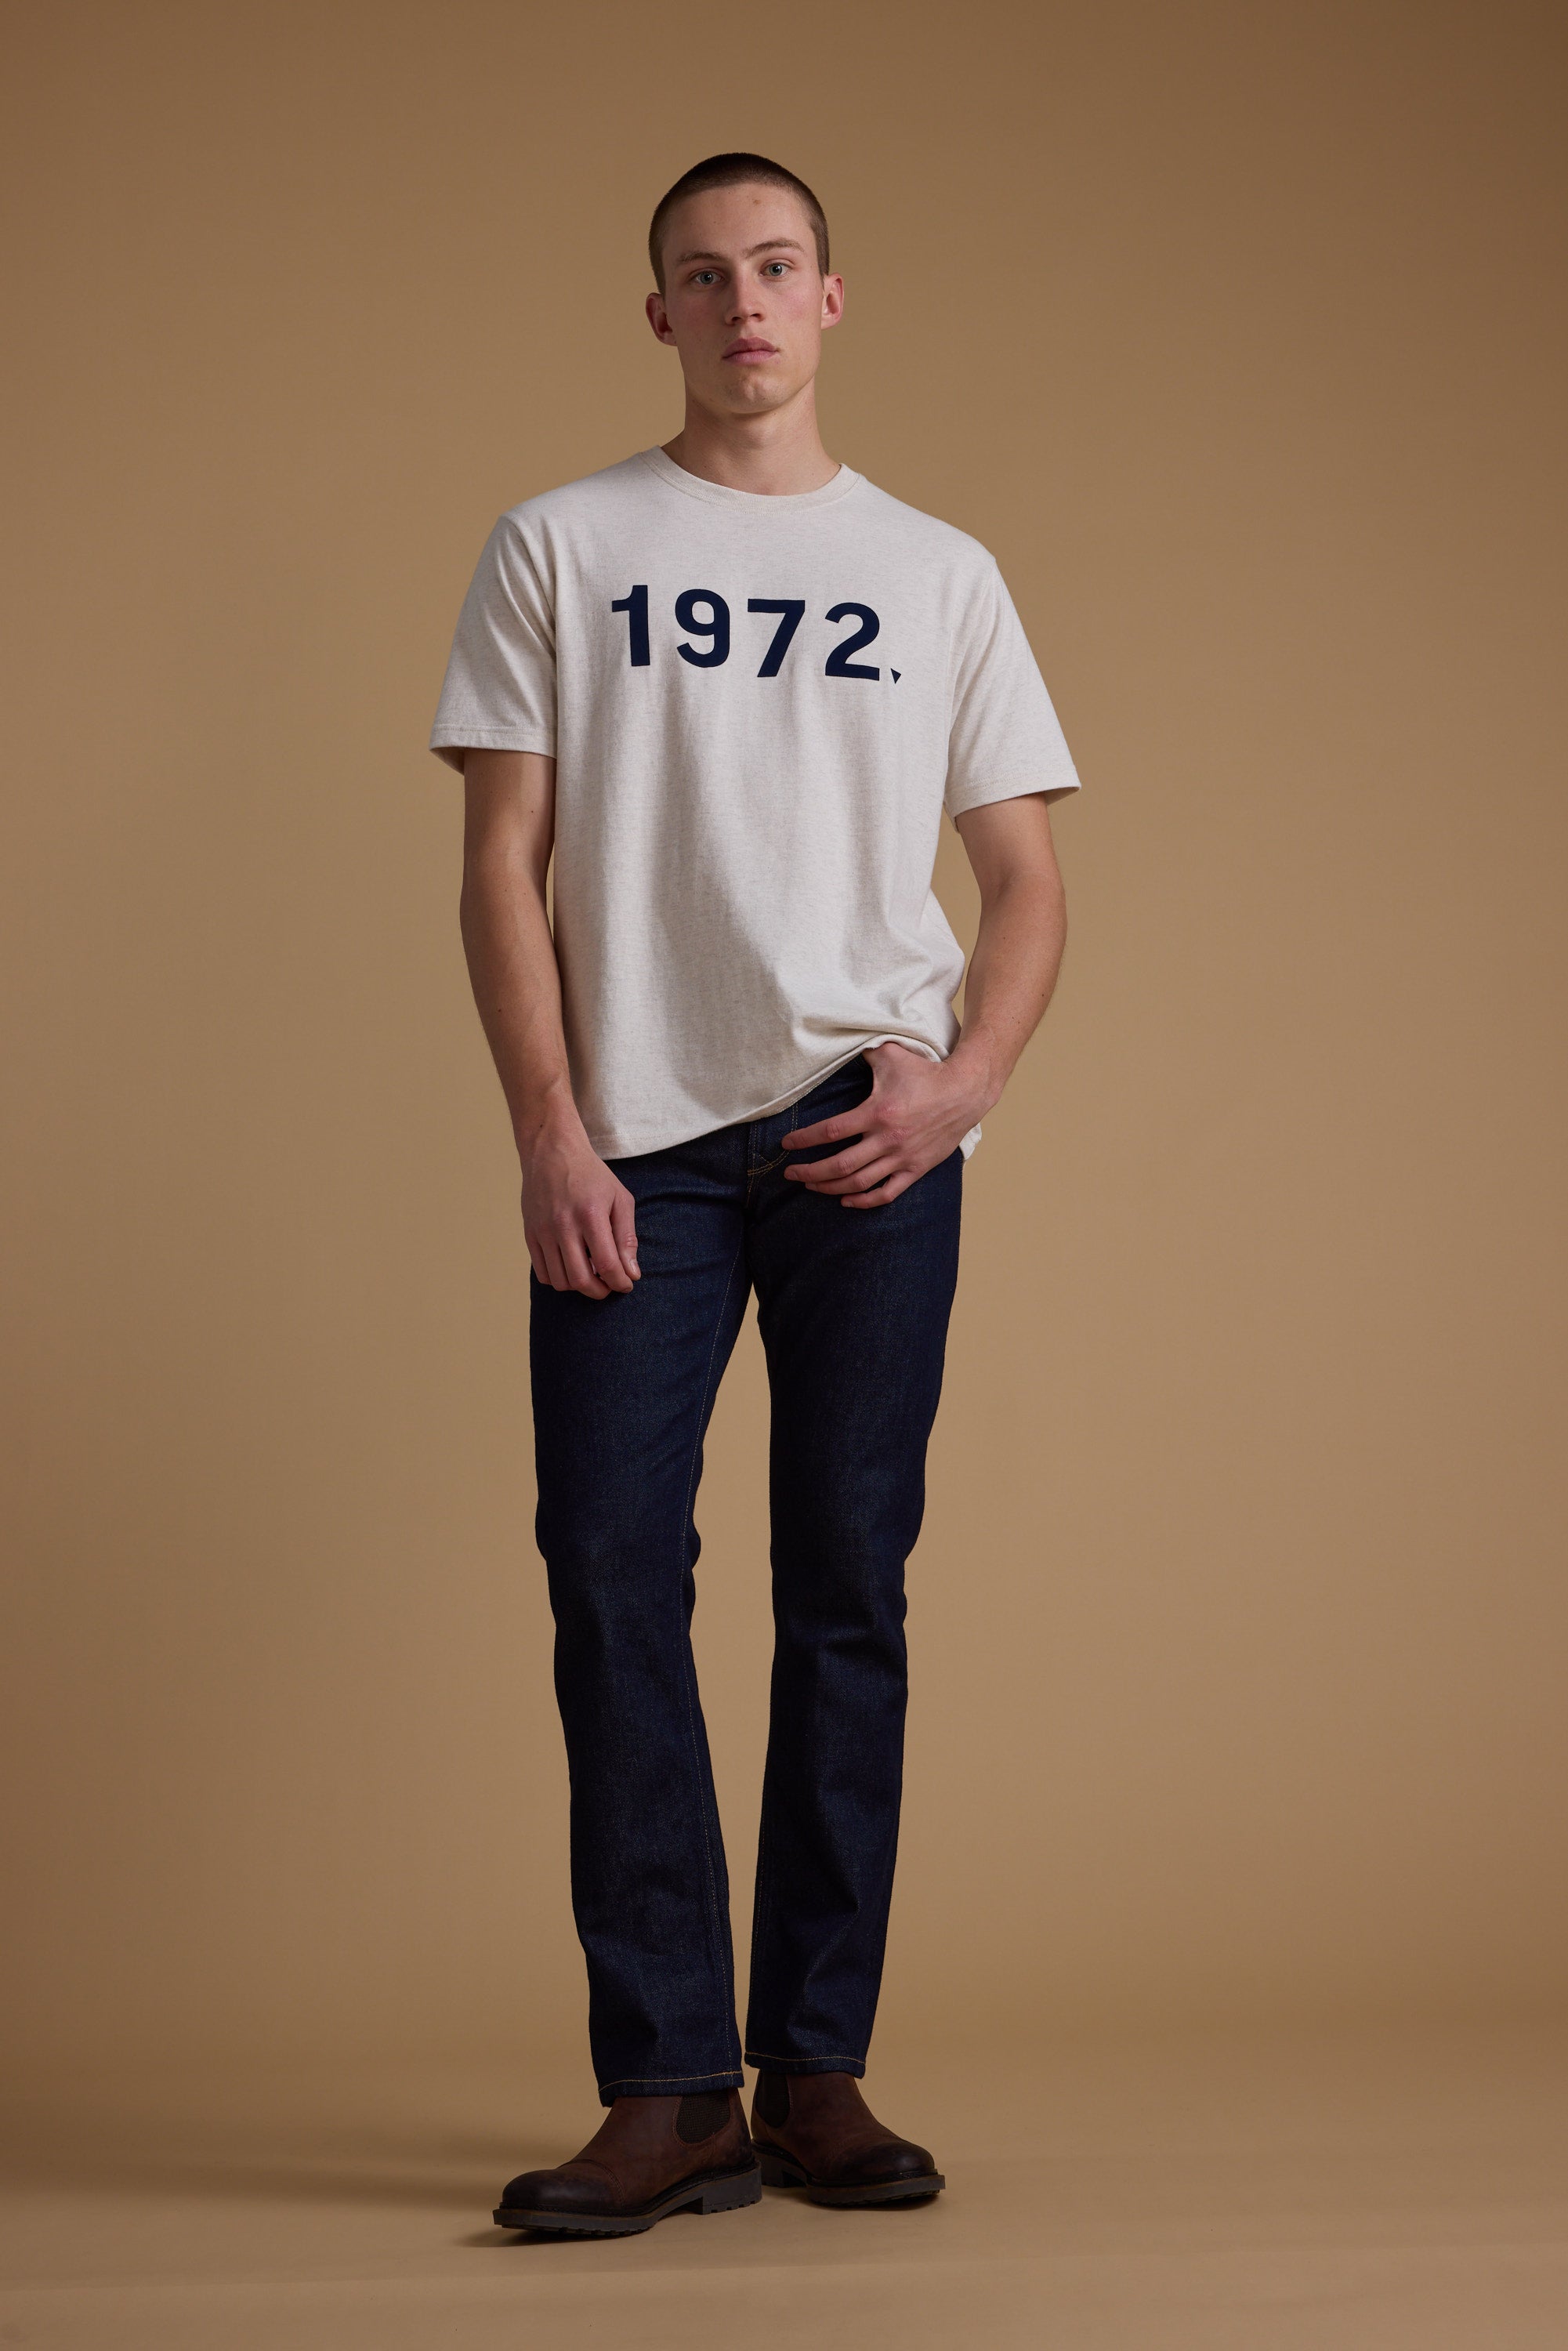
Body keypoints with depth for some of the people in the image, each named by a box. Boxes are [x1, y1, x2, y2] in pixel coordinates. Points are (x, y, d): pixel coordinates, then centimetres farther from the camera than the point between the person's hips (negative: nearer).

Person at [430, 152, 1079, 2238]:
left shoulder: (940, 573, 14)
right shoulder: (563, 548, 10)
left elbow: (1027, 878, 12)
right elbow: (503, 866, 4)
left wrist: (963, 1082, -6)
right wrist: (548, 1132, -7)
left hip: (865, 1133, 1)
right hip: (628, 1139, -1)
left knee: (847, 1595, 3)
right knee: (613, 1582, -7)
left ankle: (817, 2072, 12)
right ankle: (668, 2091, 1)